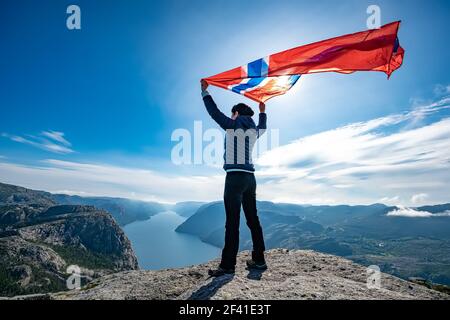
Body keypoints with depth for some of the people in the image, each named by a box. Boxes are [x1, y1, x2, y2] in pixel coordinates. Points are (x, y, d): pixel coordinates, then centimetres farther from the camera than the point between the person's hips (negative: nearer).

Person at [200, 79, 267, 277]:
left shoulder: (232, 125, -1)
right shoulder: (254, 129, 17)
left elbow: (214, 111, 5)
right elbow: (263, 127, 40)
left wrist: (205, 92, 18)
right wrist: (262, 112, 56)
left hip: (235, 177, -7)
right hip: (250, 178, 7)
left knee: (232, 223, -9)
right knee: (253, 220, 10)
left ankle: (228, 265, -7)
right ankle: (259, 260, 17)